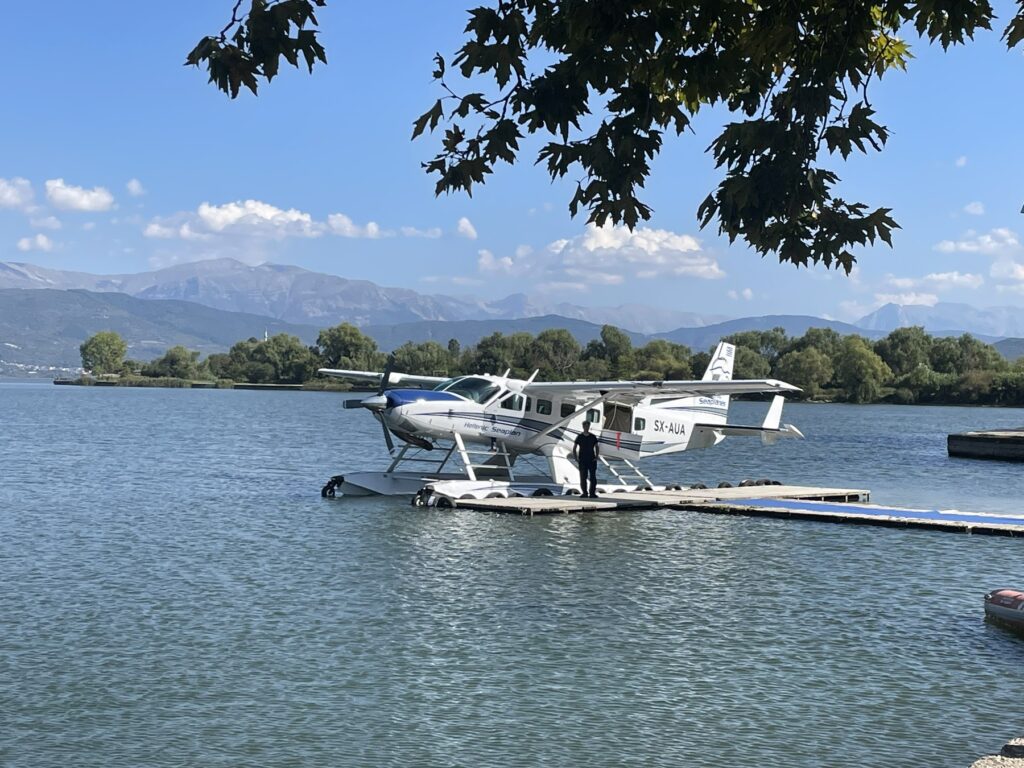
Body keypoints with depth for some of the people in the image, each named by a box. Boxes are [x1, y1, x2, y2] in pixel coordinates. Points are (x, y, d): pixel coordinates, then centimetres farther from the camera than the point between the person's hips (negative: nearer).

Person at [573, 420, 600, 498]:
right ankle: (585, 493, 6)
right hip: (582, 461, -1)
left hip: (592, 460, 1)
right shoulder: (579, 437, 2)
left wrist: (596, 457, 1)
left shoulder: (593, 437, 5)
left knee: (593, 478, -4)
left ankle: (592, 493, 1)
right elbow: (574, 449, 6)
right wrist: (576, 459, -3)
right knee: (583, 478, 0)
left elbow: (597, 447, 14)